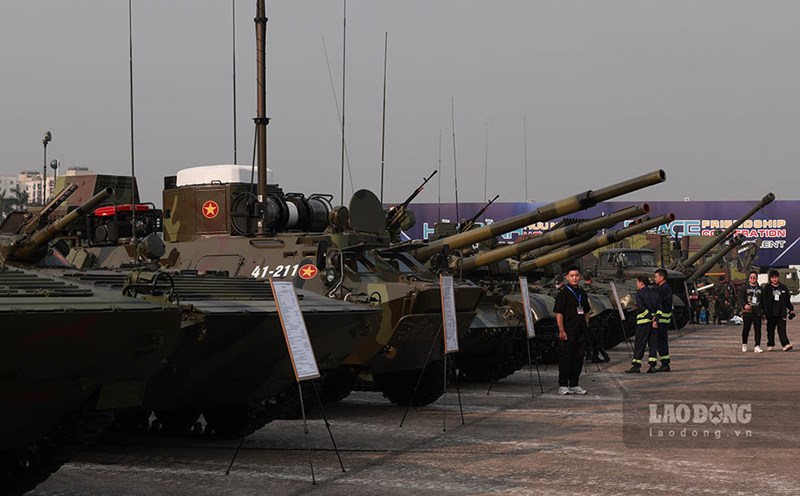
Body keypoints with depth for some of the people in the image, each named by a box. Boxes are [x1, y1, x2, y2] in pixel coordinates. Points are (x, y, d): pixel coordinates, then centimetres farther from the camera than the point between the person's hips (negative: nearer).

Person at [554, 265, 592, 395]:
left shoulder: (582, 293, 14)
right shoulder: (563, 293, -7)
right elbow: (558, 313, -11)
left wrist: (586, 326, 15)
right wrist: (561, 331, -16)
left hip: (581, 331, 7)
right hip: (568, 332, -7)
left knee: (578, 358, 9)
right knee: (565, 359, -3)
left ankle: (574, 385, 17)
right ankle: (563, 385, 2)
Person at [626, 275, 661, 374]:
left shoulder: (639, 293, -5)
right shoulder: (655, 293, 12)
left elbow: (642, 307, -16)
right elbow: (659, 308, 2)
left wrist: (651, 317, -13)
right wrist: (655, 320, -7)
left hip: (644, 320, -5)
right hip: (654, 321, 5)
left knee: (639, 344, -1)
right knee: (653, 343, 8)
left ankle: (636, 365, -2)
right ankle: (652, 365, 3)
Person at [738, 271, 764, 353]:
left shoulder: (760, 289, 15)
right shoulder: (744, 288, 5)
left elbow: (763, 300, 20)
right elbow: (740, 298, -4)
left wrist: (763, 310, 13)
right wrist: (744, 305, -22)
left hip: (757, 312, 2)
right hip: (747, 312, -2)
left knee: (758, 330, -5)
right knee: (746, 329, 4)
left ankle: (757, 346, -5)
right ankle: (744, 345, 22)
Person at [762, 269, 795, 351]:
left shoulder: (783, 288, 10)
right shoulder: (766, 288, 2)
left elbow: (787, 301, 18)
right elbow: (763, 301, 0)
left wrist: (791, 310, 14)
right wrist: (762, 312, -6)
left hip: (781, 313, 1)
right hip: (770, 313, 0)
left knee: (782, 329, -10)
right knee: (770, 329, 8)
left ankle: (785, 344, -19)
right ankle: (770, 345, 20)